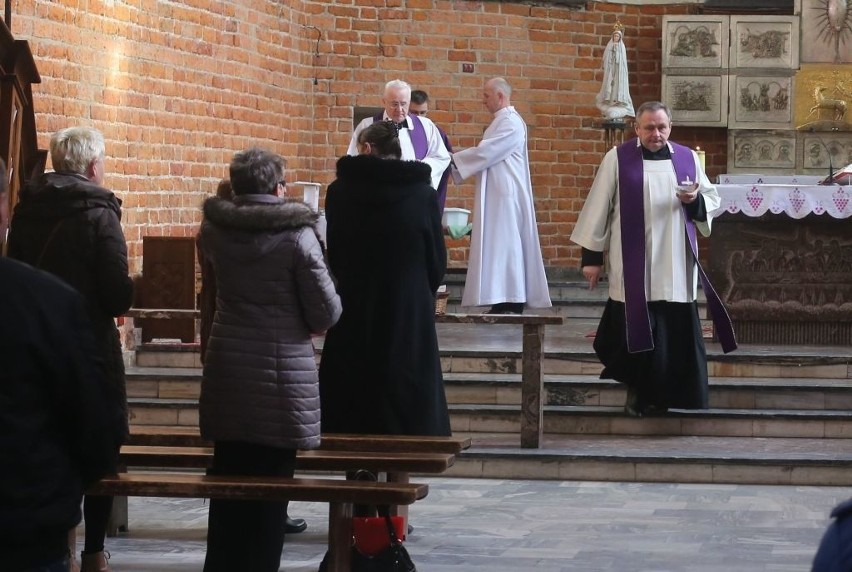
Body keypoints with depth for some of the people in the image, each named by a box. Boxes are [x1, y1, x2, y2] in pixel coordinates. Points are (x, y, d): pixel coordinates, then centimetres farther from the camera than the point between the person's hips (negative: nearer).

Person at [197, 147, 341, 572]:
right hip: (281, 372, -4)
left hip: (226, 370, 4)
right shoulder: (296, 234, -12)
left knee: (228, 480, 13)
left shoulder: (213, 230, 1)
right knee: (271, 487, 5)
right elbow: (327, 312, -9)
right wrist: (311, 324, 11)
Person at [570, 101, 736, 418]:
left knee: (675, 331, -1)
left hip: (675, 269, 3)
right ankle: (637, 391, 16)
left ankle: (660, 395, 10)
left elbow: (712, 200, 15)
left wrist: (695, 200, -9)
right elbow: (598, 207, 1)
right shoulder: (618, 158, 0)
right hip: (632, 268, -2)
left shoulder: (687, 158, 9)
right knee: (636, 330, -1)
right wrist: (591, 256, -2)